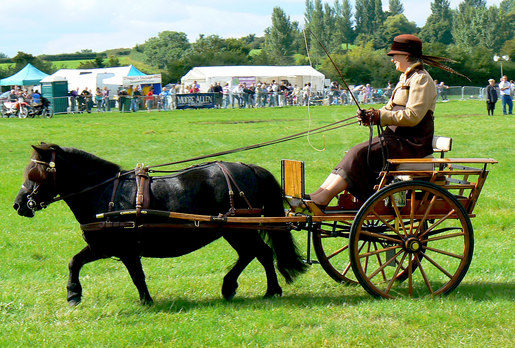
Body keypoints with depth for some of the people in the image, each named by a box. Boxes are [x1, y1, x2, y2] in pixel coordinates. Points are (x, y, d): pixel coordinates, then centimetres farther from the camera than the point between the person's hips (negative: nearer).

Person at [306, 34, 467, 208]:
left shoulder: (421, 79, -11)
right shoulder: (405, 78, 21)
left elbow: (413, 116, -21)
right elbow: (390, 108, 20)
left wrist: (380, 117, -21)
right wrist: (371, 115, -1)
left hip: (412, 144, -10)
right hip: (397, 138, 10)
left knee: (360, 154, -22)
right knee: (355, 153, -7)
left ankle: (323, 198, -27)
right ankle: (320, 193, -16)